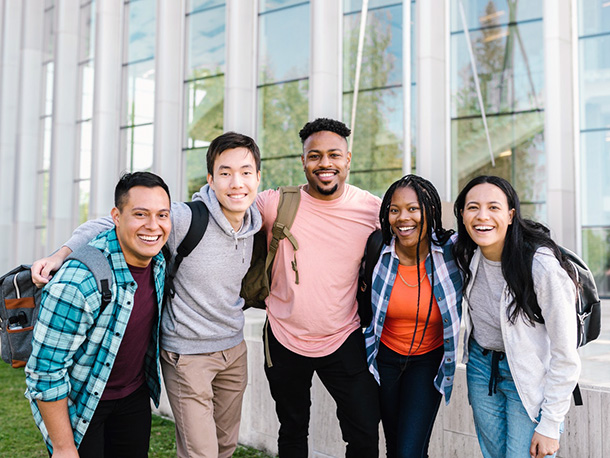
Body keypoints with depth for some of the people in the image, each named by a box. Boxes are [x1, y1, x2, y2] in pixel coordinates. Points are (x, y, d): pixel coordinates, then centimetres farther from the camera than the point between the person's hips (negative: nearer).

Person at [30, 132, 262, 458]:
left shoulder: (254, 225, -2)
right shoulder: (184, 219, -23)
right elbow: (105, 226, -19)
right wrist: (60, 256, -27)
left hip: (234, 347, 7)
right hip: (188, 353, -6)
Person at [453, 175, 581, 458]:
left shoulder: (543, 267, -26)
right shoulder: (466, 252, -10)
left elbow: (565, 357, -19)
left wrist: (550, 425, -16)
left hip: (529, 379, -5)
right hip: (480, 366, 5)